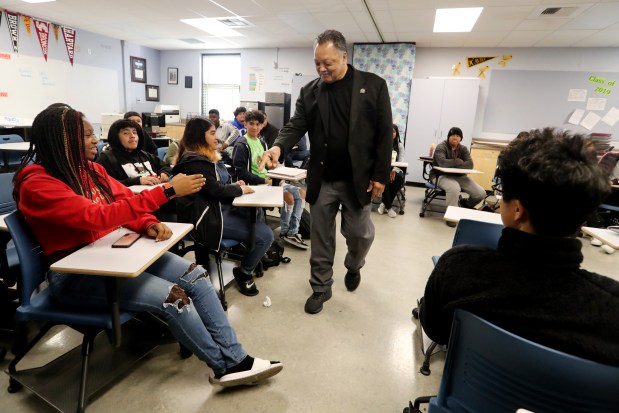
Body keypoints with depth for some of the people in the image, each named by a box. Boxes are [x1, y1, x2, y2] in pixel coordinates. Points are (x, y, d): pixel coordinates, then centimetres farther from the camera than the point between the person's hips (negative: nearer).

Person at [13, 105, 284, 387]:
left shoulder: (90, 169, 7)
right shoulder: (36, 185, -16)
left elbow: (125, 201, 8)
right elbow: (99, 216, -29)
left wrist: (149, 225, -16)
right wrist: (167, 191, -33)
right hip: (75, 274, -7)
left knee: (196, 276, -11)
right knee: (172, 295, -25)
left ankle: (236, 358, -7)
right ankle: (224, 366, -3)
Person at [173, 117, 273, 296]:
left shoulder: (208, 156, 15)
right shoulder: (194, 162, -17)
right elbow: (215, 190, -21)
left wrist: (234, 185, 3)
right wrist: (240, 190, -6)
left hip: (222, 207, 10)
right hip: (209, 217, -10)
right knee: (265, 235, -15)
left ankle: (252, 258, 19)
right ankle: (244, 272, 8)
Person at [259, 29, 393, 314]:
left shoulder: (373, 85, -2)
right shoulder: (309, 92, 5)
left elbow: (384, 133, -4)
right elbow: (296, 126, -1)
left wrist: (380, 175, -8)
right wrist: (278, 147, -23)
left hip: (358, 178, -1)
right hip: (321, 179, 2)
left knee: (360, 234, 9)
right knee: (320, 238, 9)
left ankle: (353, 267, 42)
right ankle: (321, 288, 26)